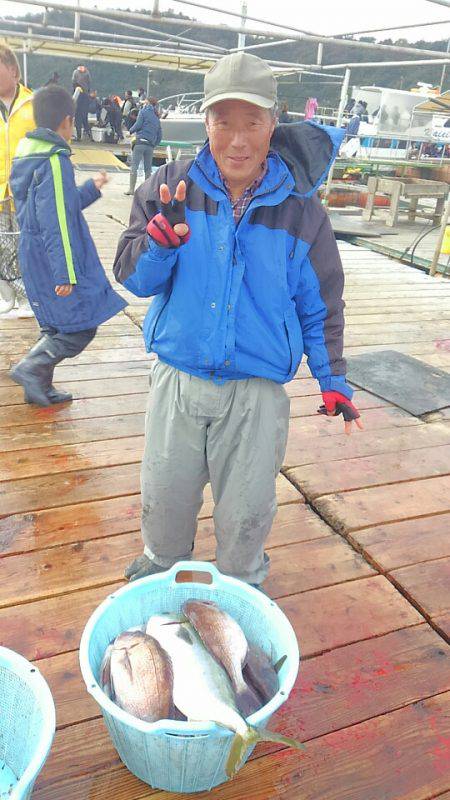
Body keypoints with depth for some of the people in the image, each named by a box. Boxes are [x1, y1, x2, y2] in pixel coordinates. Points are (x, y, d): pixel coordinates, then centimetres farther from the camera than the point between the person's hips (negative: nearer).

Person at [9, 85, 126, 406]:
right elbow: (57, 222, -22)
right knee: (81, 326, -3)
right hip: (54, 262, -10)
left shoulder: (27, 158, 13)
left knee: (56, 326, 18)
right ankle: (31, 367, -7)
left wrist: (91, 189, 30)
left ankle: (40, 387, 23)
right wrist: (67, 273, -21)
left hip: (35, 259, 10)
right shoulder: (55, 161, -16)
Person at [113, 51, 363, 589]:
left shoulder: (300, 210, -4)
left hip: (257, 394, -1)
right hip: (177, 382, 1)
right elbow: (131, 277, -5)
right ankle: (159, 573, 50)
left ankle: (239, 591, 45)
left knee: (246, 513, 15)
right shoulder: (169, 187, -3)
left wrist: (333, 380, 4)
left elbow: (320, 303, 5)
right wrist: (163, 236, -25)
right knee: (163, 498, 18)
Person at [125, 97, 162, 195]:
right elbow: (159, 136, 16)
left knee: (134, 166, -6)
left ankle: (131, 189, -11)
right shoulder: (157, 118, 20)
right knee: (148, 169, 10)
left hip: (140, 142, -5)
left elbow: (138, 125, -8)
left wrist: (131, 131, 9)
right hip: (150, 145, 6)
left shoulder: (143, 112, 4)